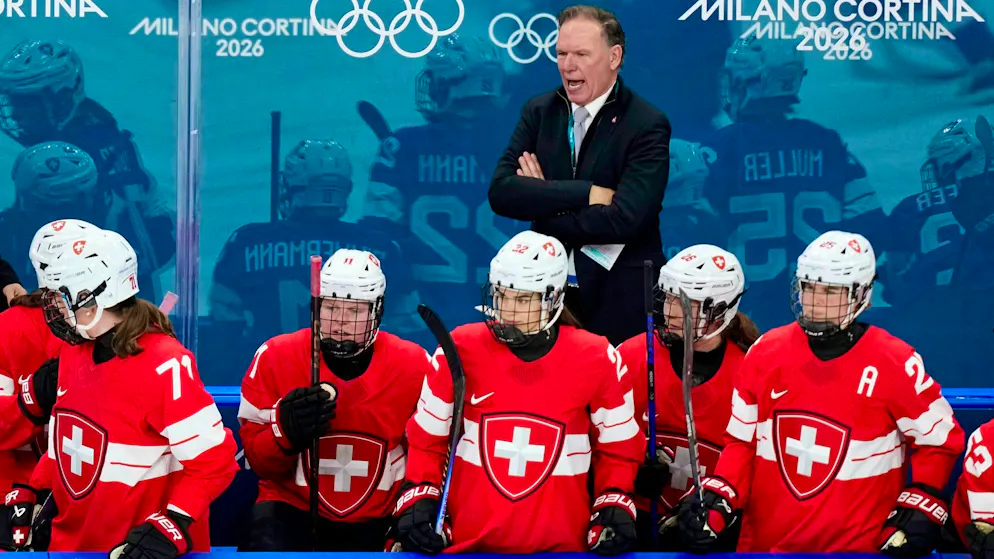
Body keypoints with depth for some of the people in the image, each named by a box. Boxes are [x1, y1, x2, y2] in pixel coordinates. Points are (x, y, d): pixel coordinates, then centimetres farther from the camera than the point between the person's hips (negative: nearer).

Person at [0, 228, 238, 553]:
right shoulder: (74, 353, 5)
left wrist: (171, 528, -26)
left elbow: (213, 460, -19)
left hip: (139, 548, -7)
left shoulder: (164, 366, -20)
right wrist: (32, 493, 10)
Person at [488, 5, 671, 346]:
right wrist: (587, 193, -18)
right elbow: (501, 191, -7)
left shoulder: (647, 125, -9)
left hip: (619, 301, -4)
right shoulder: (539, 112, 5)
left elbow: (623, 218, -20)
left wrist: (543, 200, -9)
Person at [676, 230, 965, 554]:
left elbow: (939, 439, 0)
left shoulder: (894, 364, -9)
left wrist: (920, 509, -8)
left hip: (858, 550, -3)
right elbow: (742, 441, 9)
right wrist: (718, 498, -3)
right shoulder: (766, 352, 2)